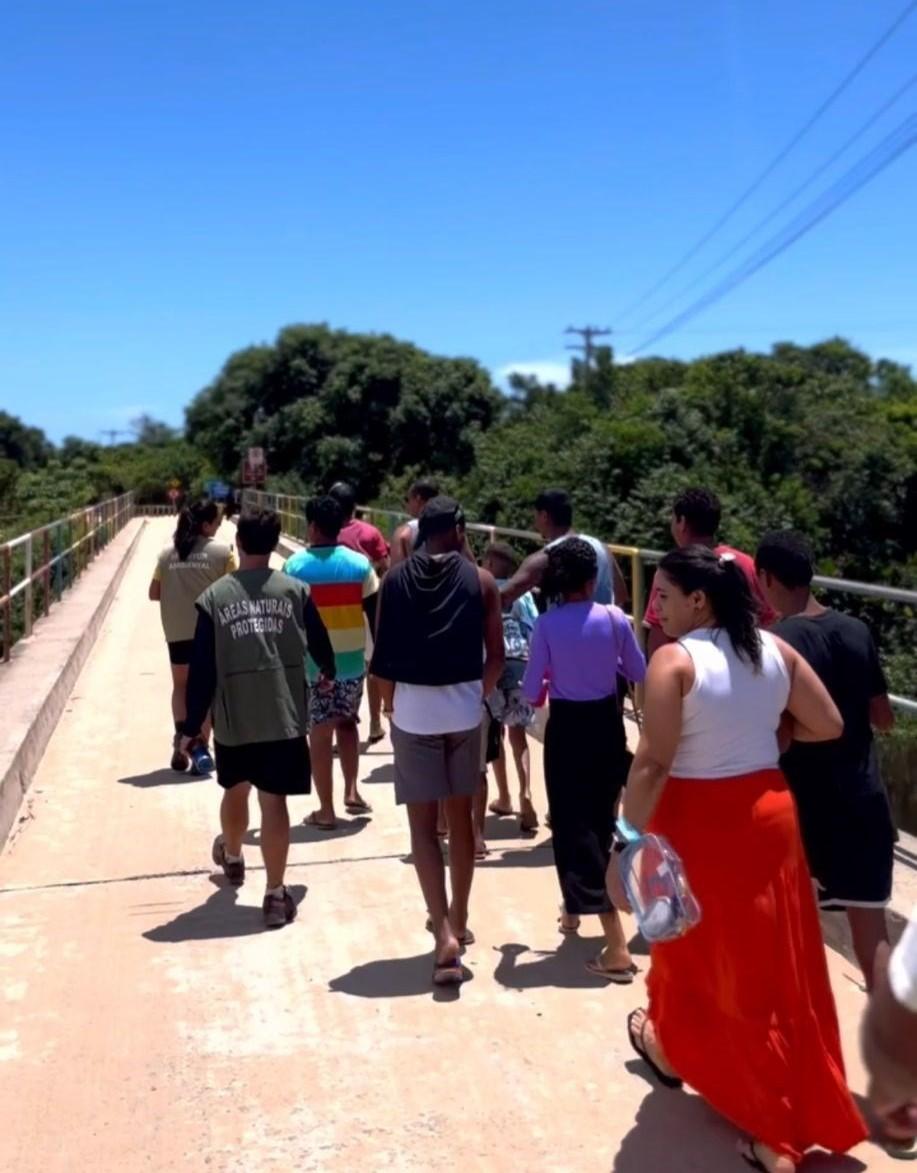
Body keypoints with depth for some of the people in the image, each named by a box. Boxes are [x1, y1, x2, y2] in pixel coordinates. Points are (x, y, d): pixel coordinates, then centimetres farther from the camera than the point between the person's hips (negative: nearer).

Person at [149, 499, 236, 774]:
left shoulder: (167, 553, 4)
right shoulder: (222, 551, -6)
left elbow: (154, 593, 7)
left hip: (177, 631, 3)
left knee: (181, 685, 18)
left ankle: (181, 738, 3)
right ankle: (200, 745, 5)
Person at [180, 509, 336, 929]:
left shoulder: (214, 597, -4)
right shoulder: (295, 590, -2)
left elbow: (202, 669, -4)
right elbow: (319, 643, 11)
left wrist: (192, 725, 5)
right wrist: (328, 672, 34)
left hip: (233, 718, 1)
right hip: (284, 716, -1)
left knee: (235, 791, 23)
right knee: (274, 802, 2)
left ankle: (232, 857, 48)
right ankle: (276, 895, 3)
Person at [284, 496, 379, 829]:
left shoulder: (295, 566, -6)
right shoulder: (359, 563, -2)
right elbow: (375, 614, 1)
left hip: (311, 662, -2)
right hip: (352, 659, 2)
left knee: (320, 733, 5)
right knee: (347, 722, 22)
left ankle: (326, 810, 10)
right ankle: (352, 792, 13)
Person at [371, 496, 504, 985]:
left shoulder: (395, 580, 0)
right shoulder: (480, 580, -1)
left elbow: (382, 656, 0)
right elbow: (495, 656, -2)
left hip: (412, 709, -1)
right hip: (464, 707, 1)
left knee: (423, 824, 4)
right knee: (461, 817, 16)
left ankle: (444, 933, -8)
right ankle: (458, 921, 28)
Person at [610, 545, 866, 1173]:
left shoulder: (674, 660, -18)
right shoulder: (775, 650, -1)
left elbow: (653, 763, -21)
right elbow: (829, 725, 4)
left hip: (698, 822, -5)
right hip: (769, 811, 5)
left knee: (700, 950, 17)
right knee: (773, 957, 14)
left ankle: (672, 1047, 43)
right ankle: (802, 1117, 22)